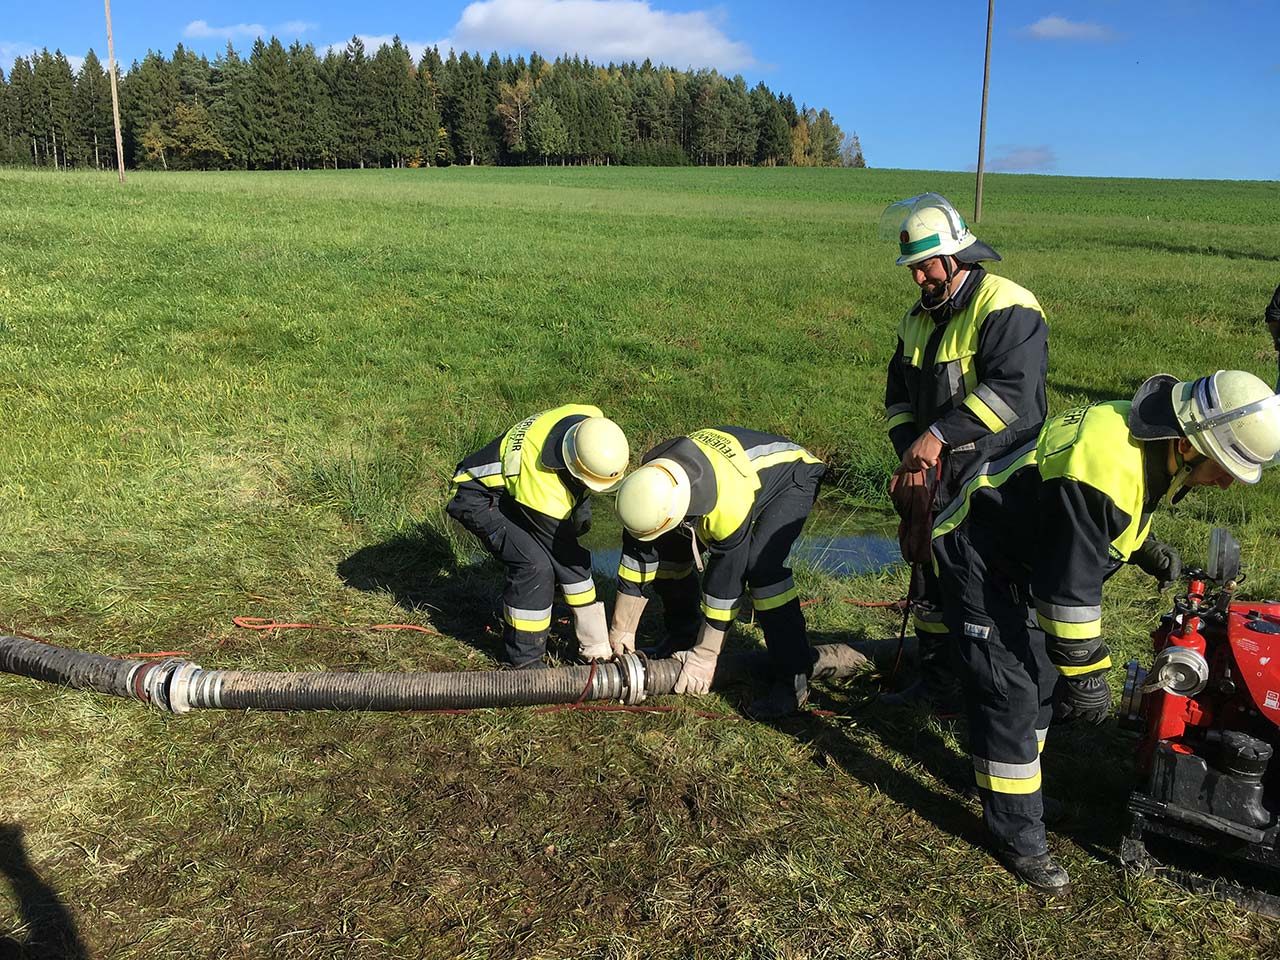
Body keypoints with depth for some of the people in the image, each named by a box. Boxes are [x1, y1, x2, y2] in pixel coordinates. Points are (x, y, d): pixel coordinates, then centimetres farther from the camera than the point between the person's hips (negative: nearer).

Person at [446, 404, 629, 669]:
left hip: (513, 488, 8)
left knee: (576, 556, -1)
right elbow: (559, 553, -27)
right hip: (480, 497, -8)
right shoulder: (543, 489, -40)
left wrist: (581, 500, 11)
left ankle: (594, 644, 12)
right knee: (533, 565, -24)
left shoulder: (593, 424, -23)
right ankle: (526, 660, -8)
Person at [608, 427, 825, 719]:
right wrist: (621, 629, -7)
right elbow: (637, 556, -13)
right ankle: (683, 636, 18)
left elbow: (726, 583, -32)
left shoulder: (728, 506, -43)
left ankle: (794, 679, -22)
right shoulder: (649, 483, -23)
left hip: (791, 476, -7)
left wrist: (704, 657, -22)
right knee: (669, 547, -3)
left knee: (760, 563, -31)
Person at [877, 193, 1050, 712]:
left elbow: (1013, 386, -24)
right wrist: (910, 452, -1)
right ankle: (936, 681, 27)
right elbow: (899, 392, 15)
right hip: (936, 477, 8)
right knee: (931, 577, 14)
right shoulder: (918, 319, 15)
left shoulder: (1006, 306, -12)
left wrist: (940, 434, -24)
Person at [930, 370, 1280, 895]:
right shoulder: (1102, 468, -36)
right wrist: (1086, 675, -22)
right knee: (1009, 694, -10)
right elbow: (1072, 586, -31)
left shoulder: (1144, 435, -7)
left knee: (1043, 678, 17)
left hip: (1028, 554, 10)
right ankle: (1018, 836, 2)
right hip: (979, 560, -10)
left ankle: (1016, 783, 36)